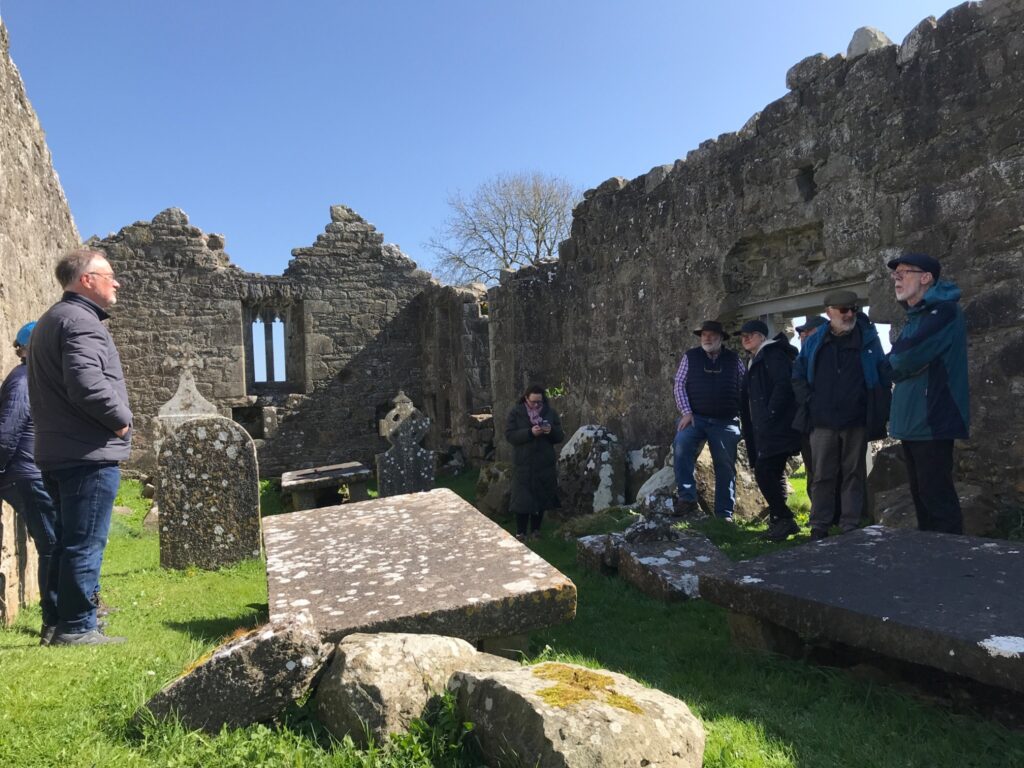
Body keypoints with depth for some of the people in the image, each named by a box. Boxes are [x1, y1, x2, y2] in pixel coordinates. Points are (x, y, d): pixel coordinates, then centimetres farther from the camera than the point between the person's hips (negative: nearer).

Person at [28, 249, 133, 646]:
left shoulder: (50, 320, 20)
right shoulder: (80, 320, -14)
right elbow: (87, 383, -28)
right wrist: (121, 418, -14)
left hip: (58, 451, 10)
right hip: (89, 452, -10)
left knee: (68, 540, 17)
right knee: (85, 543, -4)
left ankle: (63, 616, 25)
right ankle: (76, 627, 3)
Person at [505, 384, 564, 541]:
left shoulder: (550, 412, 5)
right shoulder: (516, 413, -2)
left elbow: (560, 437, 7)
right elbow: (509, 435, -11)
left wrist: (552, 431, -16)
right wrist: (530, 432, -23)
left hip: (545, 464, 3)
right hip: (523, 464, -3)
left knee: (541, 498, 9)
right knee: (522, 499, -2)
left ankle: (535, 531, 23)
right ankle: (520, 533, 9)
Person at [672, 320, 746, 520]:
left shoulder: (733, 359, 11)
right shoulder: (690, 357, 8)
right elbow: (679, 385, 3)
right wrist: (686, 412, -8)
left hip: (725, 422, 2)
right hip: (695, 417, -1)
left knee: (725, 466, 3)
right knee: (681, 444, -29)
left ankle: (724, 513, 14)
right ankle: (687, 498, -24)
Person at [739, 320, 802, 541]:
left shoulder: (773, 354, -5)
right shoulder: (756, 361, 24)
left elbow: (783, 384, -19)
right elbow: (748, 399, 25)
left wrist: (770, 414, -22)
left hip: (776, 428, -10)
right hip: (766, 431, 10)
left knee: (764, 472, -14)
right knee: (772, 474, 11)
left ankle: (783, 519, -5)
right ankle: (781, 520, 17)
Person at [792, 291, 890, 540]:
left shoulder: (868, 340, 4)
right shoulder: (814, 343, 7)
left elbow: (884, 377, 3)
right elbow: (798, 376, 13)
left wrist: (879, 413, -2)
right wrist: (809, 402, 0)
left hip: (857, 422, -1)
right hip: (823, 422, 1)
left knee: (854, 474, 5)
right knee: (822, 475, 3)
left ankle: (850, 526, 12)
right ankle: (819, 527, 11)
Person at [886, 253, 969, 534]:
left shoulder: (943, 311, -11)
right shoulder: (916, 317, 18)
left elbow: (904, 360, -20)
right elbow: (894, 363, 15)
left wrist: (897, 360, 0)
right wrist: (902, 361, -5)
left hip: (932, 421, -9)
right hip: (912, 422, 9)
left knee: (937, 496, -7)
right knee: (921, 494, 15)